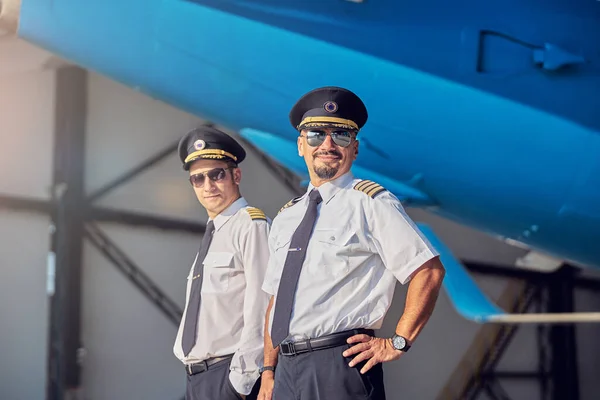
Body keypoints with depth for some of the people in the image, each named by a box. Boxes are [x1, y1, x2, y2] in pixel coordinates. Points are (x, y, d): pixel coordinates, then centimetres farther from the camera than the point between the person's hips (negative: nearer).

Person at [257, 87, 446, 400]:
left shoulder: (370, 203, -3)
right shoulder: (286, 218, 16)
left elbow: (429, 271, -9)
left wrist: (398, 343, -9)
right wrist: (269, 371, 11)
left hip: (342, 365, -6)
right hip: (286, 370, 6)